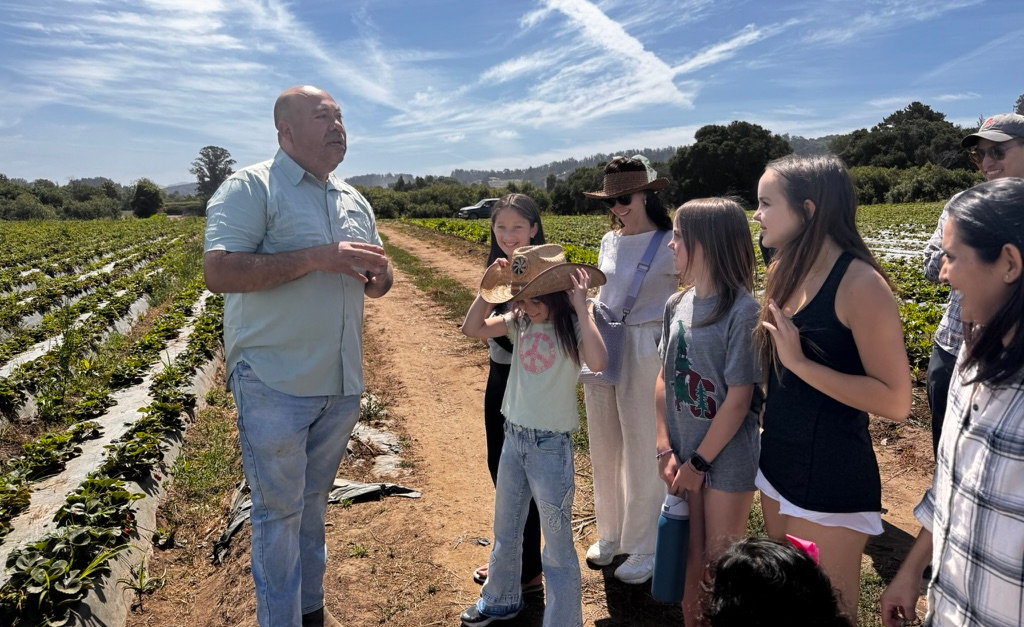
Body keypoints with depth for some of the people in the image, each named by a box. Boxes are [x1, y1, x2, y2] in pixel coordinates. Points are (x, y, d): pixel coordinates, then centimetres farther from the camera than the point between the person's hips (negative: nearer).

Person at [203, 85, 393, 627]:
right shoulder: (249, 188, -8)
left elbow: (378, 275, 19)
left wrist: (378, 276, -6)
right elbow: (218, 272, -20)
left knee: (314, 501, 20)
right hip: (275, 383, -6)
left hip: (341, 383, 6)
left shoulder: (355, 202, 13)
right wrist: (318, 257, -24)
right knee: (279, 510, 6)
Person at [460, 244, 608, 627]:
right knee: (504, 531, 24)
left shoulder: (573, 326, -15)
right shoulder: (521, 322, 0)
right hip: (513, 437, 7)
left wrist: (581, 306, -31)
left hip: (551, 445, -6)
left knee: (557, 544, 5)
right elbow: (473, 328, 0)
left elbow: (597, 362, -34)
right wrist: (490, 289, -9)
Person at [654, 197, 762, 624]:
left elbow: (739, 399, -17)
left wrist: (698, 463, -11)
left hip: (726, 461, -5)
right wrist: (665, 449, -4)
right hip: (683, 458, 5)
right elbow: (664, 378, 4)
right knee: (688, 558, 19)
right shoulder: (677, 305, 0)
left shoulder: (742, 312, -18)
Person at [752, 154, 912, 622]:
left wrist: (800, 363, -24)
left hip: (830, 474, -8)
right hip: (777, 457, 8)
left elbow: (896, 401, -21)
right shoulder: (788, 272, 6)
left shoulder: (860, 283, -19)